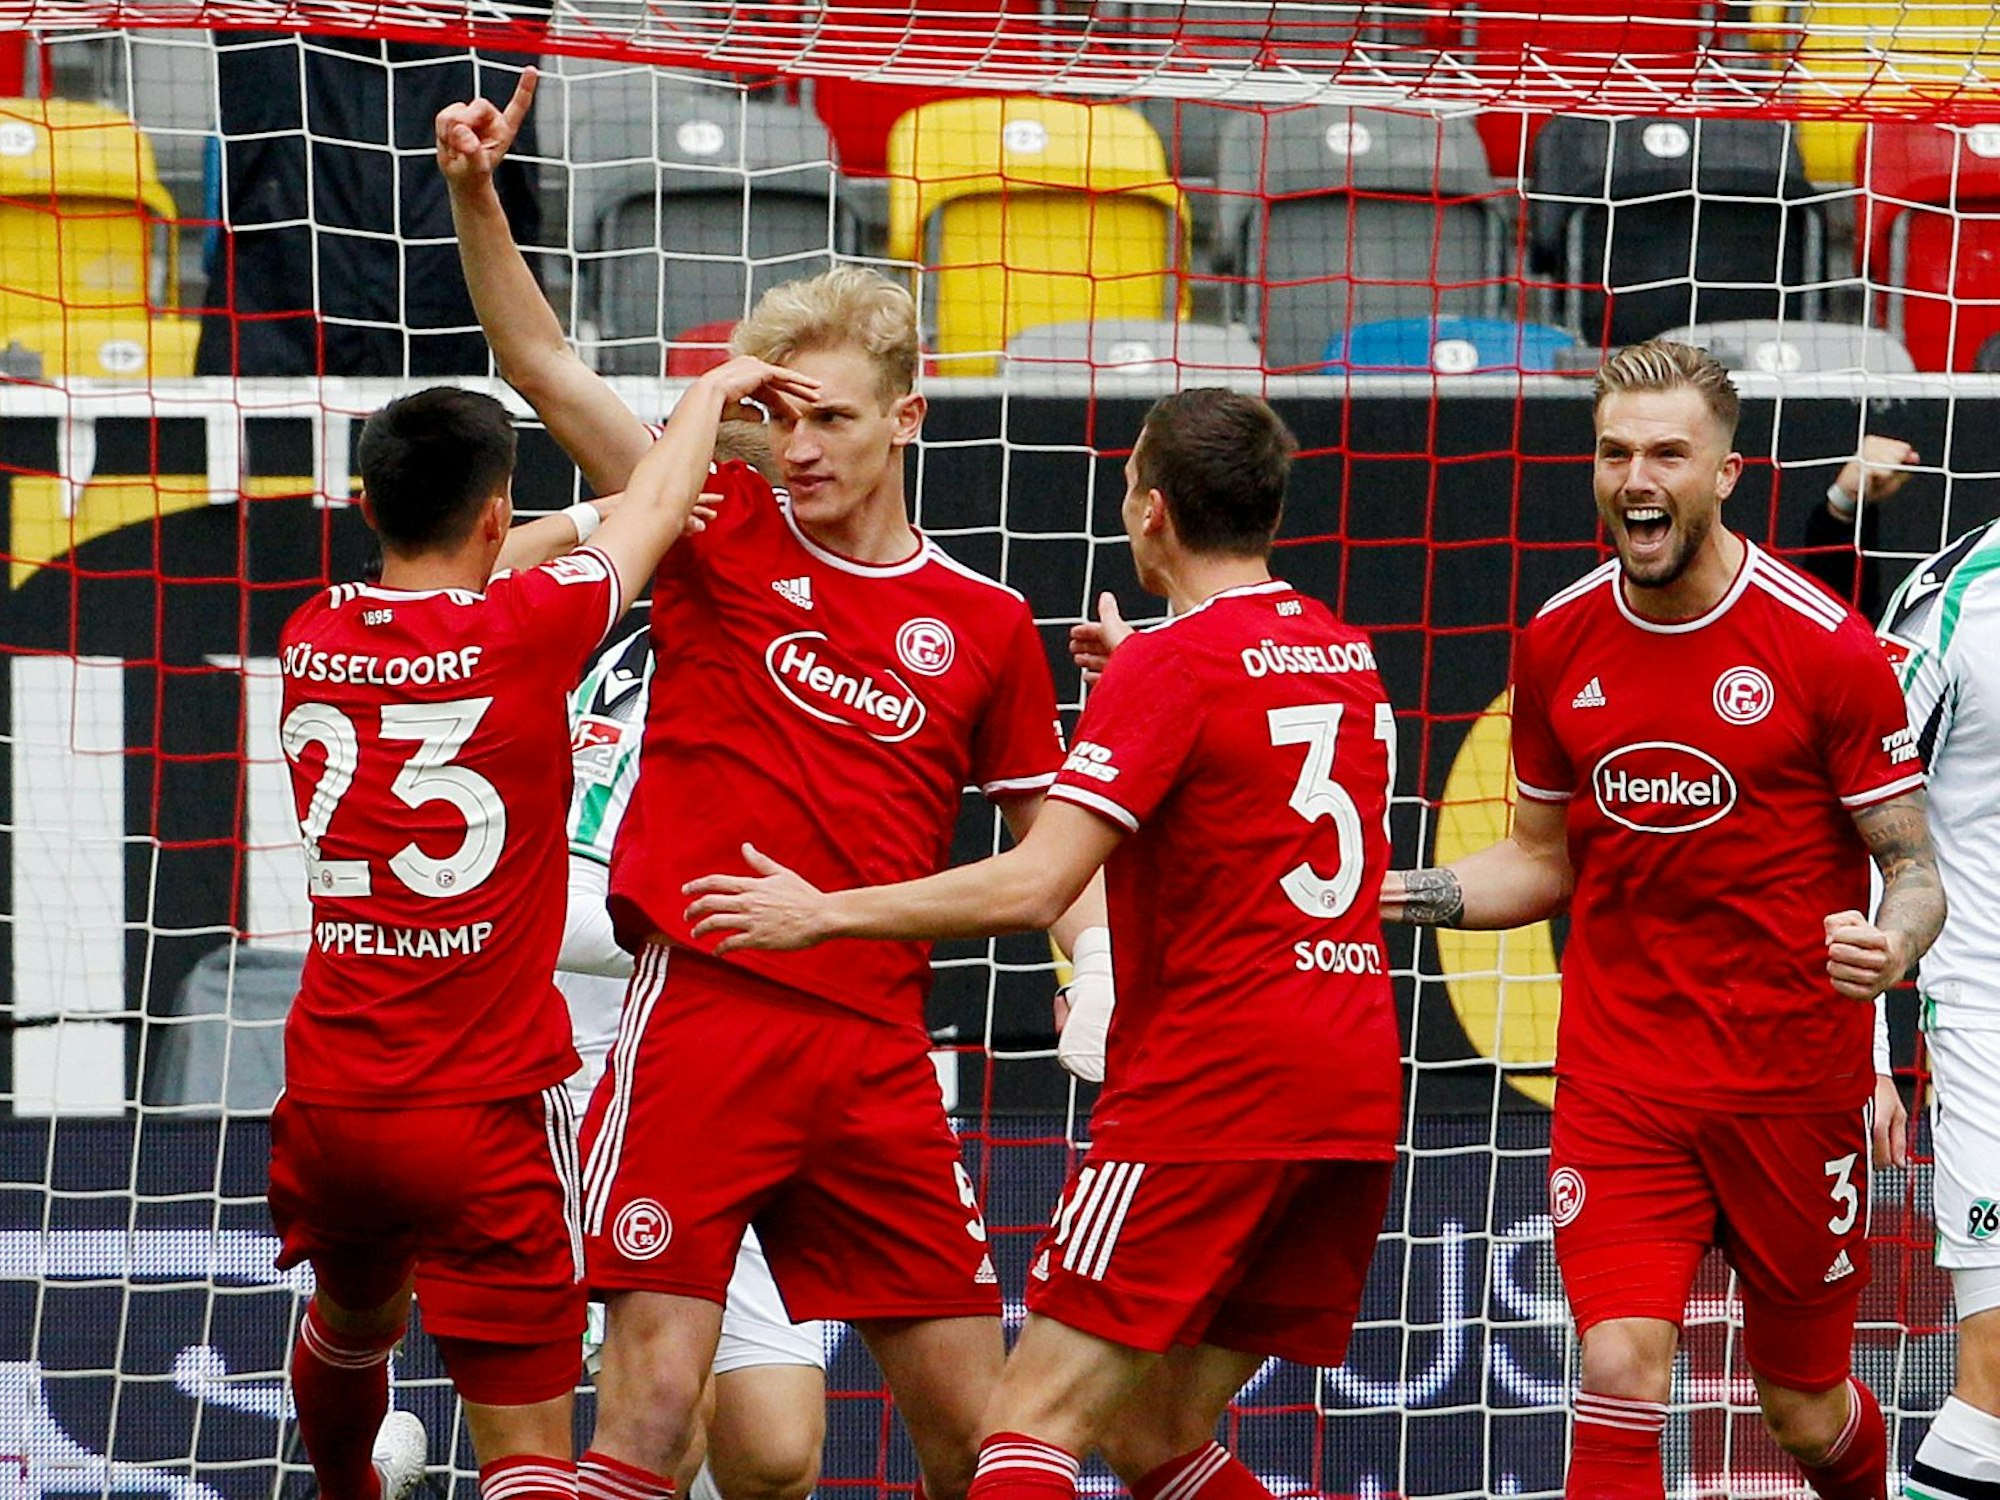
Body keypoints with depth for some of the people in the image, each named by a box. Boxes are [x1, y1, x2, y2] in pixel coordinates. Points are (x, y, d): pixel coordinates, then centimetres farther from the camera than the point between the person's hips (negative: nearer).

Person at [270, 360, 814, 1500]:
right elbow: (654, 514, 5)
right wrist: (716, 388, 22)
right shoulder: (523, 633, -13)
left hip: (331, 1100, 6)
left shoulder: (312, 637, 1)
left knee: (354, 1319, 34)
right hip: (486, 1109, -6)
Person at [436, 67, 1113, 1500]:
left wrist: (1098, 966, -6)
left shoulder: (987, 625, 8)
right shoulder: (725, 536, 4)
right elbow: (544, 363, -1)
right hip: (701, 1020, -2)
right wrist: (476, 194, -14)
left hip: (876, 1052, 2)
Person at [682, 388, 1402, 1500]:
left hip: (1212, 1079, -8)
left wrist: (827, 912, -8)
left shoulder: (1172, 666, -9)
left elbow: (1033, 887, -17)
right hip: (1357, 1087, 8)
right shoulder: (1348, 656, 14)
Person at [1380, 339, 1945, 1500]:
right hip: (1622, 1086, 2)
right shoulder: (1560, 643, 3)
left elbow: (1913, 869, -5)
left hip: (1795, 1084, -2)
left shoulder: (1826, 648, -10)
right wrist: (1398, 896, 0)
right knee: (1621, 1371, -16)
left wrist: (1892, 945, -28)